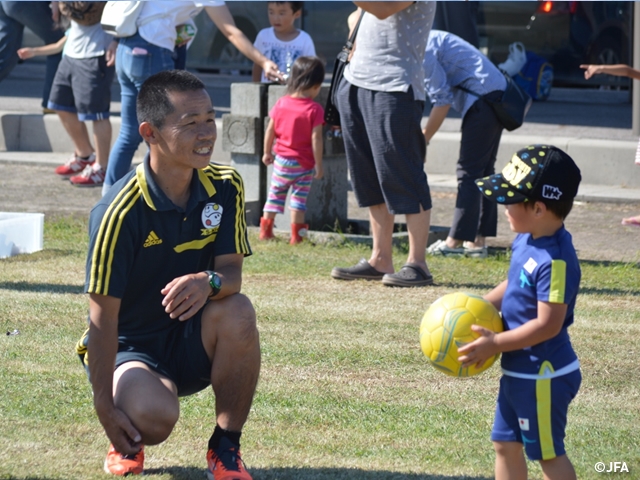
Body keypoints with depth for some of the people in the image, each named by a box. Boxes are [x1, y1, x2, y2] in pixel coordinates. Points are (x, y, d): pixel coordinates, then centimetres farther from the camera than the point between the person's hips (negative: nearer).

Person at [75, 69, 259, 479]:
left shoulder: (225, 187, -7)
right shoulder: (120, 213, -23)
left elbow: (232, 270, -9)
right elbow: (103, 314, -20)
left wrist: (209, 282, -36)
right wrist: (105, 405, -20)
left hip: (195, 339, 4)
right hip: (132, 346, -4)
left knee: (237, 313, -30)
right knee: (153, 417, -36)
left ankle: (226, 446, -10)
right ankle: (128, 441, 6)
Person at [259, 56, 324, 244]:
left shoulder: (281, 104, -3)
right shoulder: (314, 110, -15)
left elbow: (270, 131, 2)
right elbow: (316, 138, -17)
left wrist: (267, 152, 16)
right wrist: (319, 165, -10)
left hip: (282, 160, 3)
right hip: (304, 164, -3)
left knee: (275, 193, 17)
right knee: (299, 198, 5)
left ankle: (266, 230, 18)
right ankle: (296, 234, 3)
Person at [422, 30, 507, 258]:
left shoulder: (422, 51, -14)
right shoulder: (425, 41, 17)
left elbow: (442, 99, -14)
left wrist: (423, 138, -6)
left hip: (483, 97, -10)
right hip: (496, 93, 10)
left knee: (469, 171, -7)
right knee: (483, 171, 10)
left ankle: (456, 241, -5)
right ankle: (477, 240, 11)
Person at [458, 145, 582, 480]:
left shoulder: (556, 261, -28)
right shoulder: (526, 242, 1)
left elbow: (547, 324, -28)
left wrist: (495, 344, -23)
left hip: (544, 378, -10)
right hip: (519, 372, 10)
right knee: (506, 445, 18)